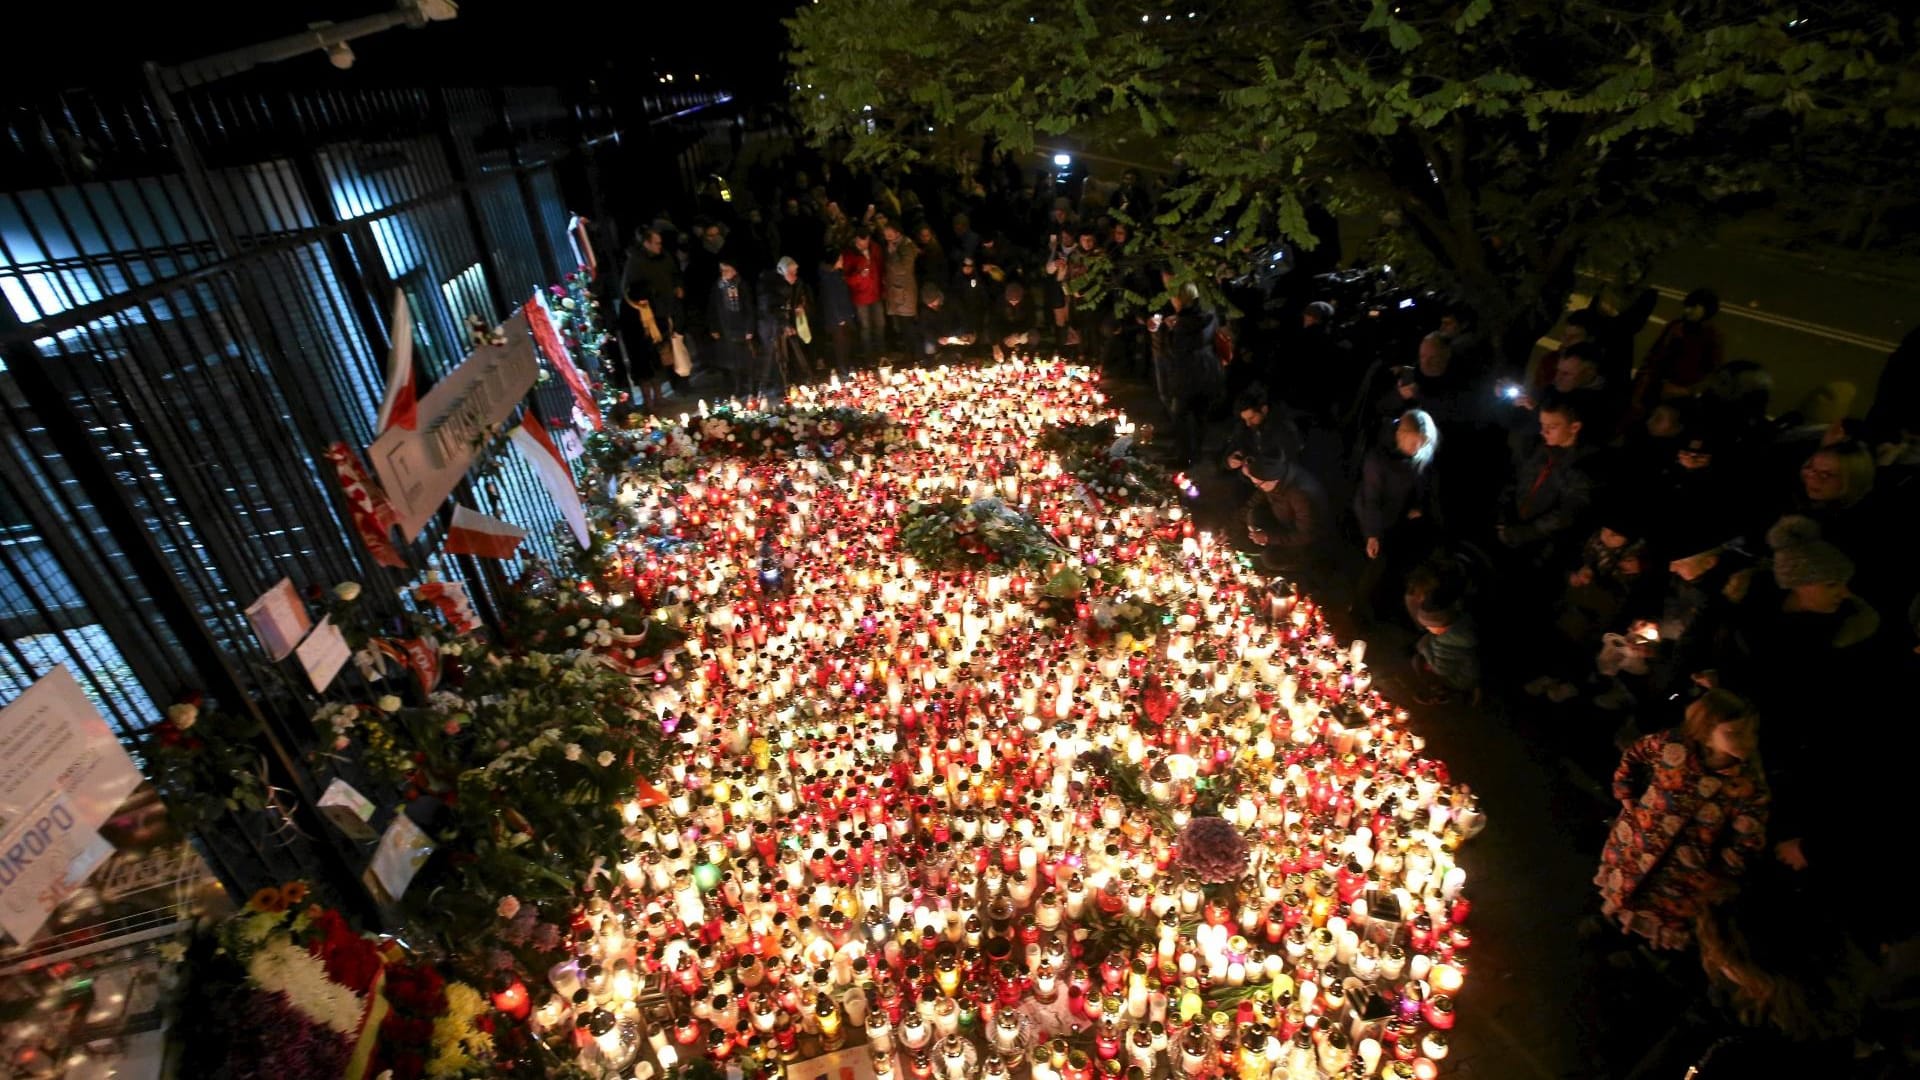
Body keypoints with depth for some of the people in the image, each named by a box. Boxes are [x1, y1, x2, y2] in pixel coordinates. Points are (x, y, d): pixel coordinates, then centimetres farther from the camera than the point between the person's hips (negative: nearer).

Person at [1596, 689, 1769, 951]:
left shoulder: (1749, 787, -24)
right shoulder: (1672, 746, -22)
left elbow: (1748, 844, -15)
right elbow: (1632, 756, 0)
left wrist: (1714, 875, -12)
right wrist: (1627, 797, -1)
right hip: (1633, 848, 1)